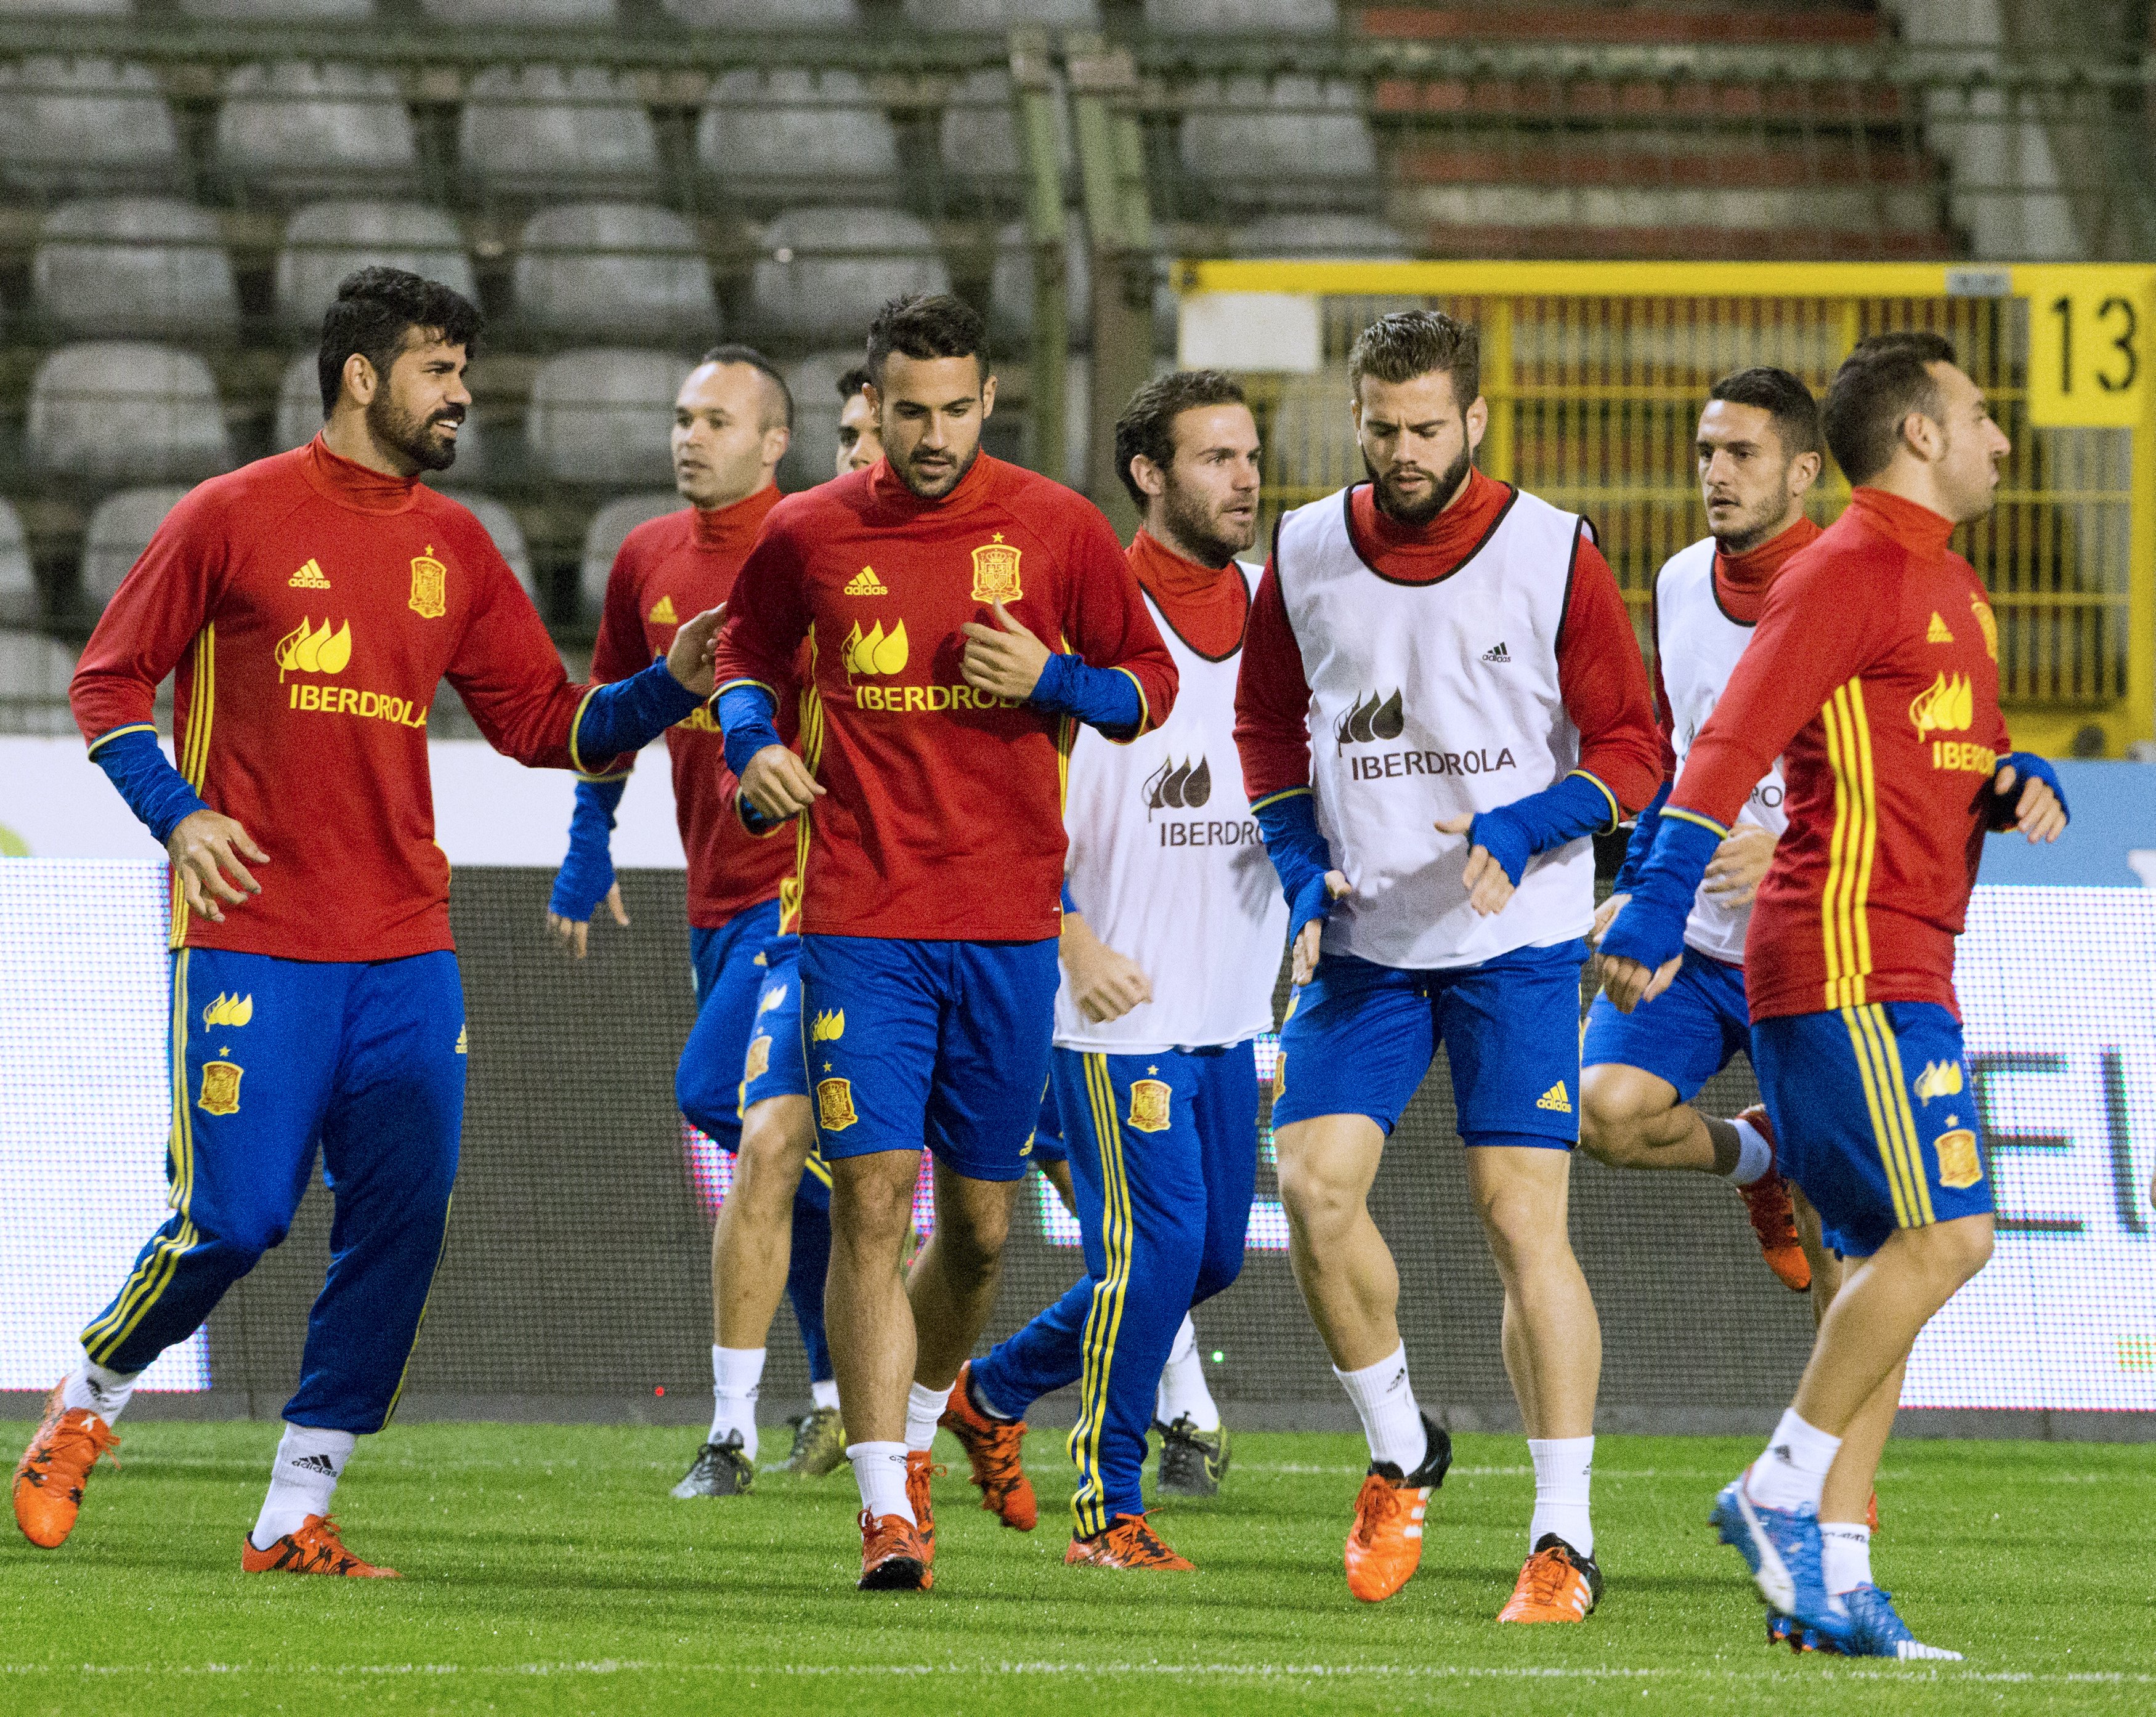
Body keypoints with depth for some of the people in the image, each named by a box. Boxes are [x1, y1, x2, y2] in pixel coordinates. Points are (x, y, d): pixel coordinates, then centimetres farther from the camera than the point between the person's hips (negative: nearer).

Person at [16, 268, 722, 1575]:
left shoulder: (456, 549, 12)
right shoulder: (237, 518, -1)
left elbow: (546, 723, 14)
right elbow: (109, 681, 5)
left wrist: (669, 688, -2)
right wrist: (178, 813, -9)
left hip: (404, 946, 5)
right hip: (254, 936, -5)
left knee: (402, 1221, -5)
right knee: (236, 1218, -9)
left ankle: (297, 1511, 2)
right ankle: (90, 1398, 19)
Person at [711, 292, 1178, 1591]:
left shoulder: (1056, 529, 2)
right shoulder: (809, 536, 3)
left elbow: (1153, 683, 10)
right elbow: (752, 656, 21)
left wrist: (1054, 683, -10)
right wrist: (752, 740, 0)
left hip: (1009, 923, 1)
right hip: (863, 920, -1)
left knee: (981, 1224, 9)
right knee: (874, 1196, -12)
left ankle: (914, 1429, 36)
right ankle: (890, 1510, -12)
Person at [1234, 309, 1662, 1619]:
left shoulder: (1552, 556, -5)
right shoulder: (1306, 556, 4)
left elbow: (1632, 746, -1)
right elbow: (1268, 718, 18)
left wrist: (1521, 831, -17)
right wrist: (1303, 867, 3)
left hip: (1518, 938, -3)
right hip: (1364, 938, 3)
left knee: (1525, 1219, -8)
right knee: (1317, 1184, -11)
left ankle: (1564, 1541, -4)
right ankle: (1401, 1453, 14)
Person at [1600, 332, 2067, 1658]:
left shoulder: (1947, 585, 20)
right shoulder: (1851, 572, -10)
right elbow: (1735, 741, -18)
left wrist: (2026, 787, 6)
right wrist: (1657, 910, -27)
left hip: (1907, 973, 10)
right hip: (1848, 962, -10)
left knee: (1891, 1259, 6)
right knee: (1945, 1231, -15)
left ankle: (1833, 1569, 6)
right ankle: (1784, 1489, -7)